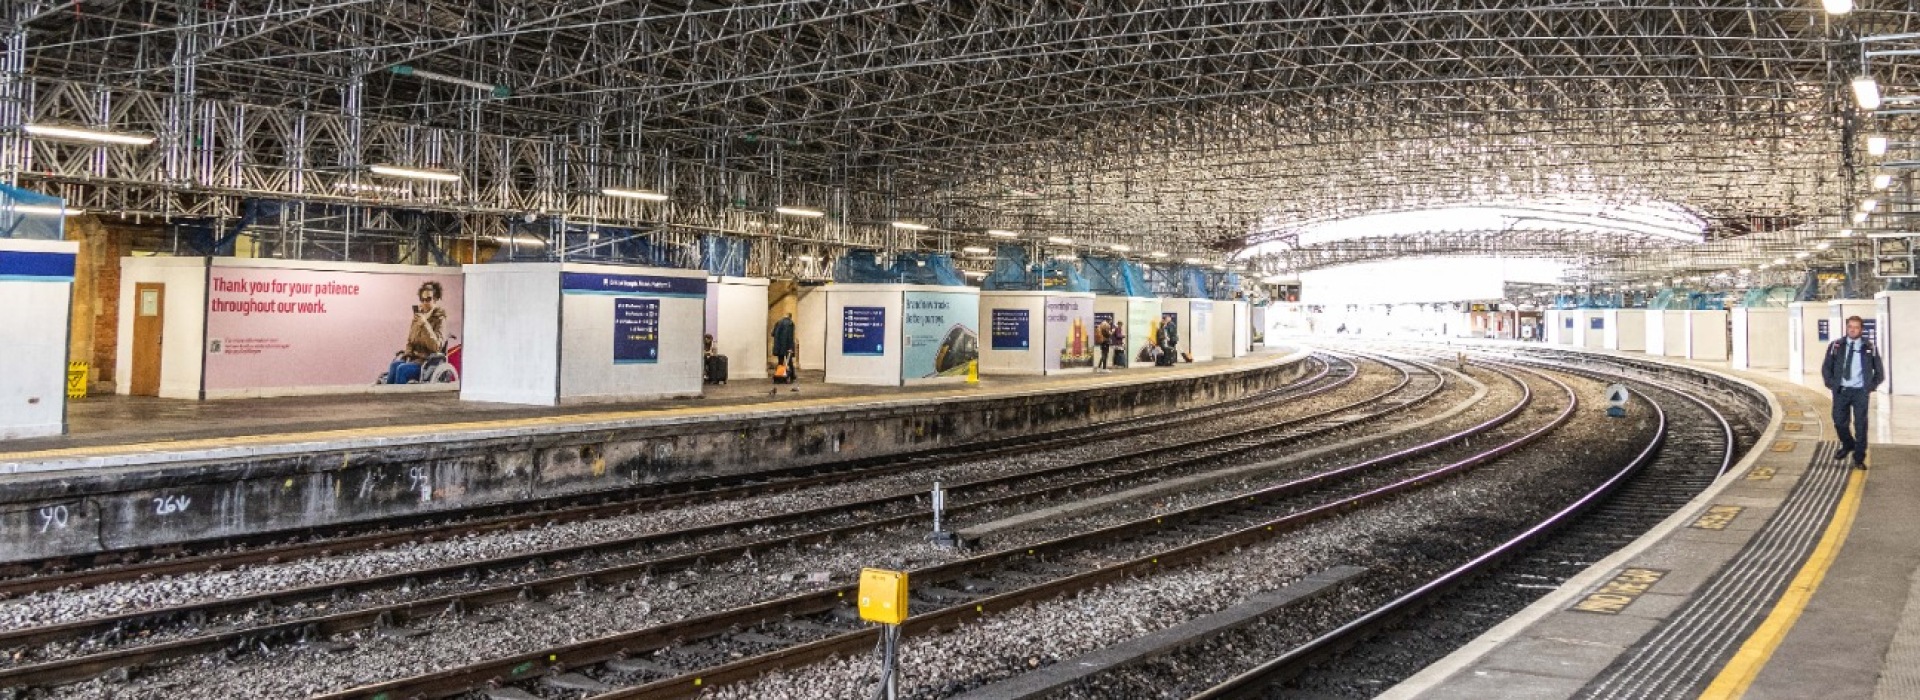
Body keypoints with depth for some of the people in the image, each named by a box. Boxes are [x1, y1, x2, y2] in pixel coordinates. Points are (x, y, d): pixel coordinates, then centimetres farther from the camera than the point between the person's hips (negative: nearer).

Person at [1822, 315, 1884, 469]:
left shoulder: (1869, 348, 2)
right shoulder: (1836, 346, 4)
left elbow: (1879, 371, 9)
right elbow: (1826, 367, 10)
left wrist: (1871, 387, 0)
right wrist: (1832, 384, 0)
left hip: (1860, 392, -1)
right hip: (1841, 391, 1)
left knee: (1860, 424, -1)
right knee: (1839, 422, 5)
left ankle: (1859, 459, 6)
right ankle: (1847, 446, 33)